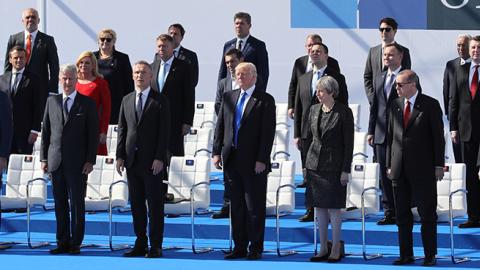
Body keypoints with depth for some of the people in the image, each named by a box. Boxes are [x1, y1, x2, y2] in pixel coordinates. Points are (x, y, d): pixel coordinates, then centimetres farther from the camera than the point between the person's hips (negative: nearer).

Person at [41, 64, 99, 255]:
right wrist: (44, 158, 5)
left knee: (77, 203, 0)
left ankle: (75, 243, 4)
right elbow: (45, 131, 12)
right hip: (56, 161, 3)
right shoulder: (52, 101, 11)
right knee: (60, 204, 5)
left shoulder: (87, 103, 1)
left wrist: (90, 160, -8)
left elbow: (93, 134, -1)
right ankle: (62, 242, 10)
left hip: (78, 163, -3)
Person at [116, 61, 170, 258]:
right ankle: (140, 244, 11)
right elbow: (122, 129, 12)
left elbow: (164, 132, -6)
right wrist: (120, 156, 3)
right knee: (136, 204, 7)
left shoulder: (159, 101, -2)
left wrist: (159, 158, -13)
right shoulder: (127, 100, 12)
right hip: (132, 160, 5)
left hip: (152, 161, -5)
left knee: (155, 204, -2)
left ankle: (155, 246, 2)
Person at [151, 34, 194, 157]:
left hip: (175, 121, -4)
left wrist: (187, 122, -10)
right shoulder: (153, 66, 12)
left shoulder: (183, 67, -2)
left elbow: (189, 96, -5)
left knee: (175, 153, -4)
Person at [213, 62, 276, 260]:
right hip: (232, 160, 5)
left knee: (255, 207, 0)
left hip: (254, 162, -5)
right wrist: (216, 152, 4)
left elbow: (268, 132, -8)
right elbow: (220, 126, 13)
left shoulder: (265, 101, -4)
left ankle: (255, 249, 7)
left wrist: (261, 160, -14)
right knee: (237, 206, 9)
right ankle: (239, 247, 14)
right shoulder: (228, 97, 12)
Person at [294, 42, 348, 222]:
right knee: (309, 173, 6)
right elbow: (298, 108, 15)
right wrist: (297, 134, 8)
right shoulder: (303, 79, 14)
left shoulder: (337, 78, 0)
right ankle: (311, 210, 11)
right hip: (307, 134, 5)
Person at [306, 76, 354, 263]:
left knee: (333, 208, -3)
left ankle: (336, 249, 5)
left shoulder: (344, 112, -8)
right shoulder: (314, 110, 8)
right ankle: (323, 249, 14)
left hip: (334, 165, -5)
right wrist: (306, 164, 12)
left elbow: (349, 143, -8)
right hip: (315, 164, 5)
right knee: (319, 207, 7)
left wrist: (345, 170, -11)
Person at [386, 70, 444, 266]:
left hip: (423, 169, -5)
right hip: (400, 169, 5)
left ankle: (430, 255, 8)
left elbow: (438, 137, -4)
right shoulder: (395, 105, 9)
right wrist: (389, 164, 8)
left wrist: (439, 165, -7)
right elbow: (390, 136, 12)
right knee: (402, 215, 8)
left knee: (427, 214, 1)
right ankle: (406, 255, 14)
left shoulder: (430, 105, -4)